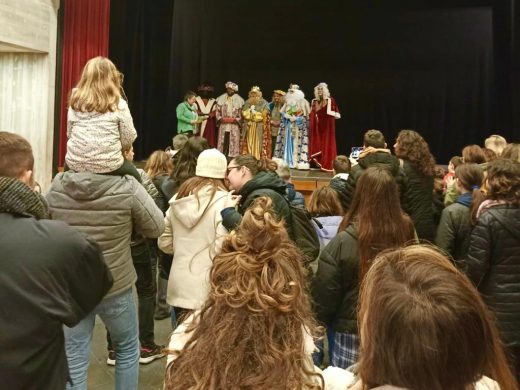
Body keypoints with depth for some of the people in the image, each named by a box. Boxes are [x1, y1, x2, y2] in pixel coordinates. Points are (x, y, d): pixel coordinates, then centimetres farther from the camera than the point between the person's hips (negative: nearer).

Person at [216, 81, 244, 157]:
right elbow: (217, 111, 7)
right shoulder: (221, 99, 5)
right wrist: (220, 119, -8)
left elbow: (241, 114, 2)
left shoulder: (239, 100, 0)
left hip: (234, 126, -1)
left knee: (234, 144, -2)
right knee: (223, 144, 4)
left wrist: (235, 120, -10)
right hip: (223, 126, 2)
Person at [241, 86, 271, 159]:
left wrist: (255, 112, -4)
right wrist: (250, 110, -1)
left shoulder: (263, 103, 2)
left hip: (259, 127, -4)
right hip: (249, 127, 4)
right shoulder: (247, 103, 15)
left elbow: (264, 114, -6)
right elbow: (244, 113, 10)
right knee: (249, 144, 0)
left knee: (258, 144, -8)